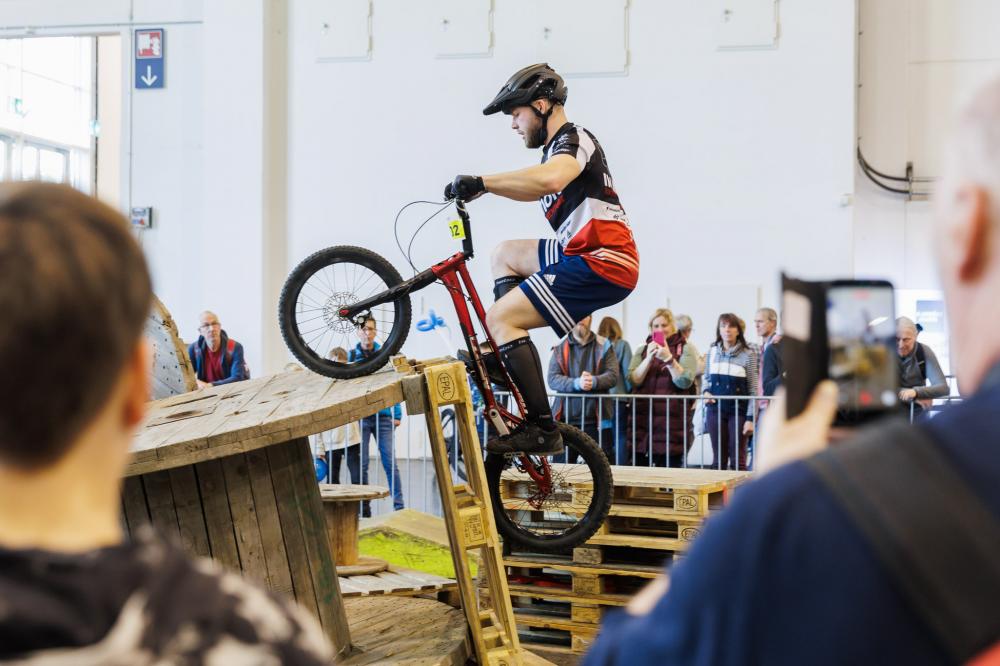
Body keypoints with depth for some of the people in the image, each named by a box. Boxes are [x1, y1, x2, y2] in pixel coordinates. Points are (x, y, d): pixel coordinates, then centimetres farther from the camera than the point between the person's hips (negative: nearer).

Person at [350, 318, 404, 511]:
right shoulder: (352, 355, 6)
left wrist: (397, 414, 0)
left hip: (383, 415, 0)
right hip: (360, 417, 0)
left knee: (390, 462, -4)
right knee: (361, 464, 2)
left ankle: (398, 505, -2)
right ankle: (363, 507, 9)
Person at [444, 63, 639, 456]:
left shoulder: (573, 139, -10)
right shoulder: (559, 146, 21)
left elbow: (550, 179, -34)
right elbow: (535, 191, 39)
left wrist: (481, 181, -30)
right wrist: (483, 187, 24)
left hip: (600, 264, -10)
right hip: (582, 252, 10)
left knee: (498, 319, -15)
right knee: (505, 254, 24)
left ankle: (542, 429, -17)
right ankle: (510, 353, 14)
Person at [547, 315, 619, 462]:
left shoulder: (604, 345, 7)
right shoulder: (560, 347, 7)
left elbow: (613, 376, -3)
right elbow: (552, 379, -3)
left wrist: (594, 381, -24)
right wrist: (576, 383, -21)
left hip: (596, 419, -1)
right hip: (566, 419, 1)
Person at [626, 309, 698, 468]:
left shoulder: (686, 349, 4)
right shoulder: (642, 350, 15)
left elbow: (685, 382, -7)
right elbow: (633, 380, 2)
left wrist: (668, 358, -18)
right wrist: (649, 358, -10)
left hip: (672, 421, -3)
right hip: (643, 419, 3)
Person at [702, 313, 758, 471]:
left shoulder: (748, 354, -4)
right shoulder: (712, 352, 7)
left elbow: (753, 389, -4)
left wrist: (750, 418, -9)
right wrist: (705, 392, -4)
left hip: (738, 411, -3)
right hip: (715, 409, 3)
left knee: (737, 459, 0)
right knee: (719, 458, 8)